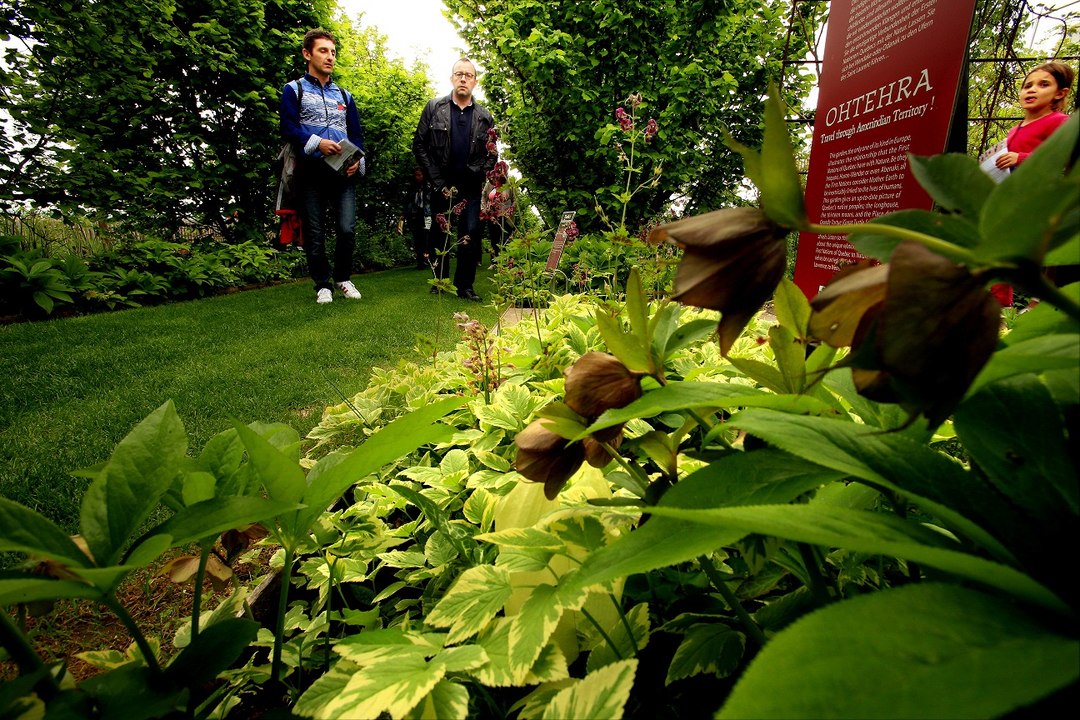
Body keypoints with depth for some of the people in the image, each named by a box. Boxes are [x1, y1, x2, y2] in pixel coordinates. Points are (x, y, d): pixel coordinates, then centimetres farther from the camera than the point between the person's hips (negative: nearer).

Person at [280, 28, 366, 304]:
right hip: (311, 171, -2)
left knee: (347, 229, -7)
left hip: (344, 172, 2)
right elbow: (288, 127, -2)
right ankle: (322, 284, 11)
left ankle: (343, 278, 13)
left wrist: (357, 159, -3)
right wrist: (317, 142, -19)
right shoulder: (294, 90, 10)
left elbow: (357, 133, 17)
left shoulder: (344, 96, 23)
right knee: (314, 234, -1)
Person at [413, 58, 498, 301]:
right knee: (440, 234, 6)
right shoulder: (434, 108, 3)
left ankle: (465, 286, 4)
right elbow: (419, 144, 0)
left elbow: (492, 153, 8)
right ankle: (440, 282, 17)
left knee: (471, 234, -4)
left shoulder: (484, 116, 6)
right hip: (441, 185, 0)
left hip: (471, 188, 0)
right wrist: (436, 180, -7)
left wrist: (480, 176, -9)